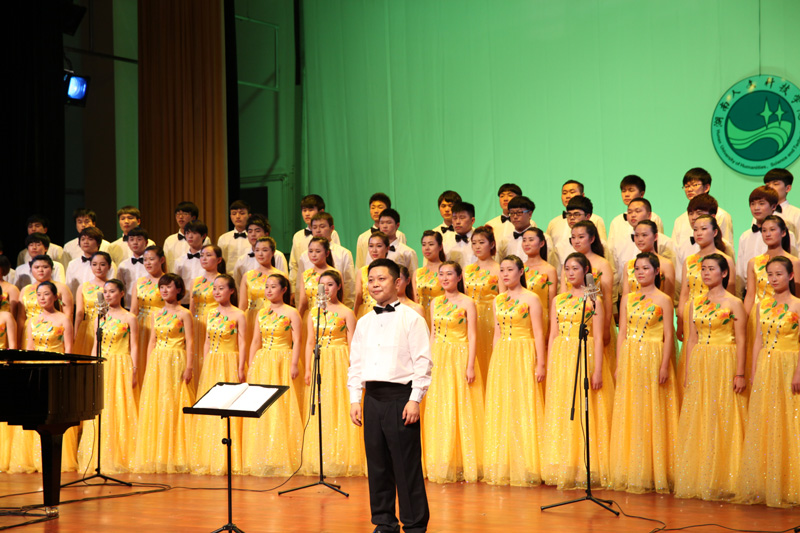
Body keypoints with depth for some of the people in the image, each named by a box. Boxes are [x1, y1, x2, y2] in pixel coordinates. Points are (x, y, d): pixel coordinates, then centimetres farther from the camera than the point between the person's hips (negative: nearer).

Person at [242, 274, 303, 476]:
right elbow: (255, 341, 15)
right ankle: (261, 459, 8)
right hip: (262, 363, 5)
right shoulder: (262, 313, 14)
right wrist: (250, 366, 9)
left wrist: (294, 364, -16)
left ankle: (280, 458, -1)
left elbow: (296, 341, -6)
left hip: (282, 363, -5)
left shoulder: (291, 313, -1)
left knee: (280, 410, -7)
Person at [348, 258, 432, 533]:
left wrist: (415, 400, -13)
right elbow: (355, 363, 17)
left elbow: (423, 361, -7)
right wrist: (355, 400, 9)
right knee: (377, 462, 8)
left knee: (406, 463, -5)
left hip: (400, 397, -6)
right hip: (372, 398, 6)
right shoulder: (363, 323, 14)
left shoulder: (411, 319, -3)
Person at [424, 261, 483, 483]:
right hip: (438, 359, 5)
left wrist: (470, 365, -15)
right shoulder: (435, 302, 11)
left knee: (461, 410, -4)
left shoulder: (467, 302, -4)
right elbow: (433, 334, 14)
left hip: (460, 358, -5)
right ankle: (441, 465, 12)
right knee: (438, 412, 5)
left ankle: (464, 464, 4)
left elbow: (472, 337, -7)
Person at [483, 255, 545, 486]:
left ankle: (524, 468, 2)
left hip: (524, 357, -5)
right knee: (500, 412, 5)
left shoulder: (531, 299, -4)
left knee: (523, 410, -4)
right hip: (501, 357, 6)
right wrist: (494, 362, 13)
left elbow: (538, 333, -7)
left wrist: (540, 364, -12)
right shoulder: (498, 300, 13)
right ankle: (502, 468, 11)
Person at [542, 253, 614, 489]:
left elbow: (598, 337, -5)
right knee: (561, 413, 3)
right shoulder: (558, 300, 13)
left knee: (585, 412, -4)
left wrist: (598, 370, -12)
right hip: (561, 359, 5)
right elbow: (553, 335, 13)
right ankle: (565, 472, 9)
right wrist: (549, 368, 6)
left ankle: (586, 471, 2)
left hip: (586, 356, -4)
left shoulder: (594, 300, 0)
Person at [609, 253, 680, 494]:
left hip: (654, 359, -4)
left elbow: (669, 336, -5)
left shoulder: (663, 300, -2)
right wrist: (619, 364, 2)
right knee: (629, 416, 5)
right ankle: (631, 473, 12)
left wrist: (664, 366, -12)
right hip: (630, 359, 4)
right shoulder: (627, 299, 10)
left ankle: (655, 474, 6)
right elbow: (622, 333, 9)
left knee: (653, 415, -2)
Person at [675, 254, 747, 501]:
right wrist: (687, 370, 8)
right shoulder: (696, 303, 11)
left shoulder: (733, 303, -3)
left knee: (721, 421, -3)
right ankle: (698, 481, 12)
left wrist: (740, 373, -12)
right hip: (699, 366, 5)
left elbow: (740, 340, -6)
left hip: (724, 365, -5)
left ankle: (721, 481, 5)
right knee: (697, 423, 5)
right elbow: (692, 339, 13)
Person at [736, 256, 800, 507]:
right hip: (764, 367, 5)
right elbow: (758, 340, 12)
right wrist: (754, 372, 6)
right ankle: (763, 486, 14)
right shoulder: (763, 305, 10)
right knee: (762, 426, 6)